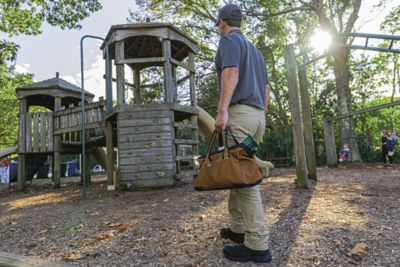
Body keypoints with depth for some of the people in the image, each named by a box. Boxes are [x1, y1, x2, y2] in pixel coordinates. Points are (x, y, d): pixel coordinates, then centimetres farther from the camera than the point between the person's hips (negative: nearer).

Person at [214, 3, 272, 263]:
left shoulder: (229, 39, 3)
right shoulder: (254, 48, 28)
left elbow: (231, 73, -16)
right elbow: (266, 87, 23)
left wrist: (223, 109, -24)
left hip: (239, 112, -9)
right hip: (257, 115, 9)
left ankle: (258, 244, -6)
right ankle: (238, 228, 22)